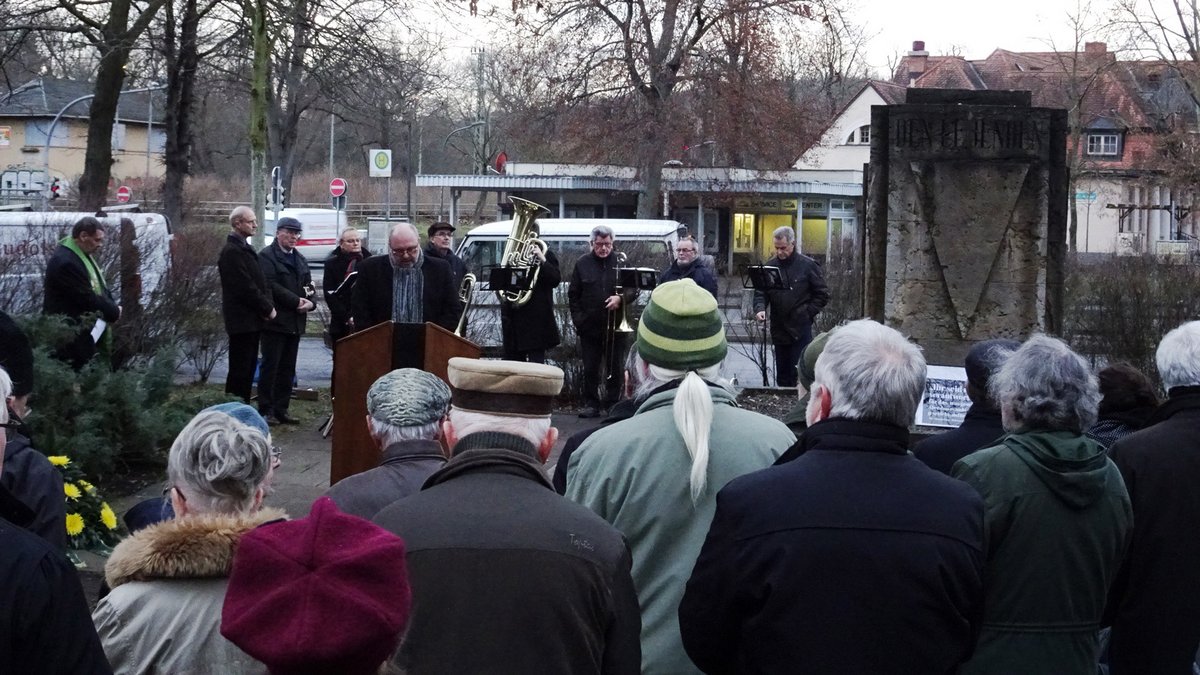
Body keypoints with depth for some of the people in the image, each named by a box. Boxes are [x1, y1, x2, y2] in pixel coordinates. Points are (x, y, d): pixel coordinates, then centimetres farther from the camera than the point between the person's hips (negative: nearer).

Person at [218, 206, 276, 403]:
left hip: (252, 319, 10)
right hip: (242, 320, -10)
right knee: (240, 371, -7)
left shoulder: (244, 248, 17)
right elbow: (245, 287, -20)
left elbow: (258, 282, 19)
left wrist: (268, 305, 3)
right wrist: (267, 308, -11)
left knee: (247, 369, 12)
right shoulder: (232, 252, -15)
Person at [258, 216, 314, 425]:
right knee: (270, 366, -4)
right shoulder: (267, 256, -6)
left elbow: (309, 286, 17)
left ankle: (281, 410, 14)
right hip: (276, 320, -7)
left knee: (288, 368, 9)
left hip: (295, 321, 7)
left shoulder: (300, 259, 19)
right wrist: (297, 301, -16)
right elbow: (271, 285, -16)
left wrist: (310, 302, -5)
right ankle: (266, 410, 0)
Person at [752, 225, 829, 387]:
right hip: (779, 329, 4)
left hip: (801, 329, -4)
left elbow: (822, 294, 1)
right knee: (782, 373, 11)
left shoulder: (808, 265, -3)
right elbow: (760, 293, 8)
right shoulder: (770, 266, 6)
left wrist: (808, 313, -7)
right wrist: (760, 308, -12)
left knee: (799, 372, -9)